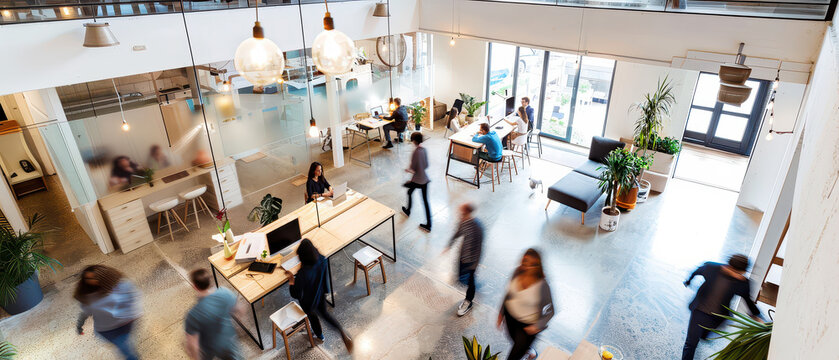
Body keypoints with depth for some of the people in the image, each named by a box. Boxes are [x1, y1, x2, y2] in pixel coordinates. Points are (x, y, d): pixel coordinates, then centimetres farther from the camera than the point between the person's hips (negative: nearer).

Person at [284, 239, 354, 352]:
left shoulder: (302, 274, -41)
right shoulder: (322, 260, -27)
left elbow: (296, 295, -27)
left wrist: (291, 279, -21)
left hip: (309, 302, -4)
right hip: (321, 295, 4)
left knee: (313, 317, 29)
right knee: (324, 313, 32)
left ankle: (319, 335, 58)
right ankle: (342, 331, 14)